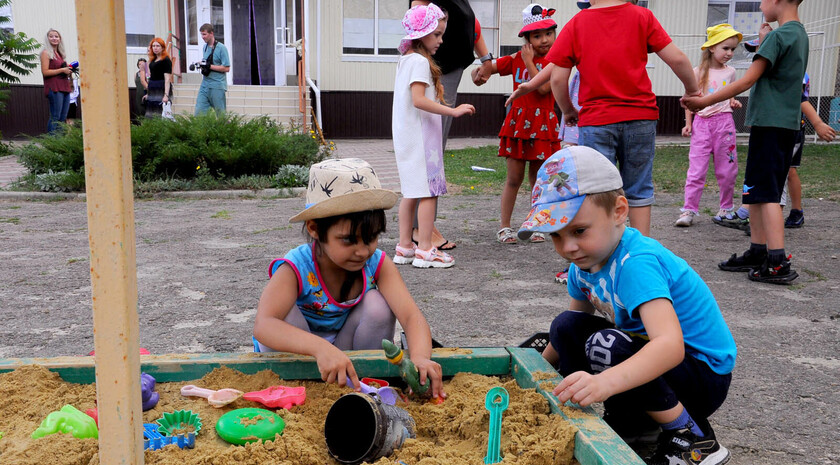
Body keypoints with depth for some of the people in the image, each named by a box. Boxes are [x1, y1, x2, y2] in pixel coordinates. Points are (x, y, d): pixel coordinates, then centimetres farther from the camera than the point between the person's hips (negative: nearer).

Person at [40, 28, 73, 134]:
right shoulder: (46, 53, -2)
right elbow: (45, 72, -11)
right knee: (55, 117, -12)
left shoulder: (61, 54, 20)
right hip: (54, 88, -8)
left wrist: (68, 71, 11)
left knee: (63, 118, 6)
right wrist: (62, 70, -11)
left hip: (64, 87, 8)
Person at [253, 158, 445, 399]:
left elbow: (411, 316, -30)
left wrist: (420, 357, -53)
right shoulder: (296, 270, -29)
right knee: (285, 312, -32)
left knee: (377, 305, -23)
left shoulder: (377, 264, -18)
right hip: (294, 358, -2)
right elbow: (263, 325, -46)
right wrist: (321, 348, -64)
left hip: (348, 352, 3)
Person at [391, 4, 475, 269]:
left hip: (407, 137, 10)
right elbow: (419, 100, -23)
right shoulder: (420, 61, -13)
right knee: (429, 192, -7)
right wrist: (453, 111, -25)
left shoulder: (406, 60, 18)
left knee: (412, 192, 12)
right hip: (420, 137, -10)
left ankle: (404, 247, 17)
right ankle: (424, 250, -5)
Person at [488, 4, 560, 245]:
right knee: (514, 178, 3)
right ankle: (505, 227, 11)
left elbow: (544, 87, -19)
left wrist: (529, 62, -13)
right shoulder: (516, 59, 7)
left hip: (542, 125, -1)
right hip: (517, 123, 2)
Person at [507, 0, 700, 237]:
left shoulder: (576, 24, 2)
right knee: (639, 191, 12)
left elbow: (557, 78, -1)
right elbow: (676, 58, -2)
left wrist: (568, 111, 15)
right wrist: (692, 90, 14)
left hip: (595, 121, -1)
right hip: (640, 118, 1)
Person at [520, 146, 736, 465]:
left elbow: (671, 345, -47)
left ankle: (694, 438, -13)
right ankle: (628, 417, 6)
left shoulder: (636, 262, -31)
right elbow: (577, 321, 16)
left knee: (606, 347, -32)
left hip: (706, 375, -8)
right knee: (566, 327, -1)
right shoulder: (586, 260, -4)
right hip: (647, 351, 9)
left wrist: (605, 382, -62)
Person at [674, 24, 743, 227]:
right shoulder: (698, 72, 1)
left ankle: (726, 208, 21)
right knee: (696, 169, -6)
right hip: (702, 122, -2)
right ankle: (689, 210, -4)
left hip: (724, 122, 2)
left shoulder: (730, 72, 8)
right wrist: (688, 123, 2)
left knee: (726, 169, 7)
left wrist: (734, 102, 0)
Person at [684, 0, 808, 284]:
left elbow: (747, 81, -16)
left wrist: (705, 101, -14)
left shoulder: (778, 36, -12)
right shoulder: (800, 34, 17)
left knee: (766, 192, -9)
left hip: (770, 123, -9)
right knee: (758, 191, 13)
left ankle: (778, 263, -11)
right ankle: (758, 253, 18)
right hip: (787, 123, 9)